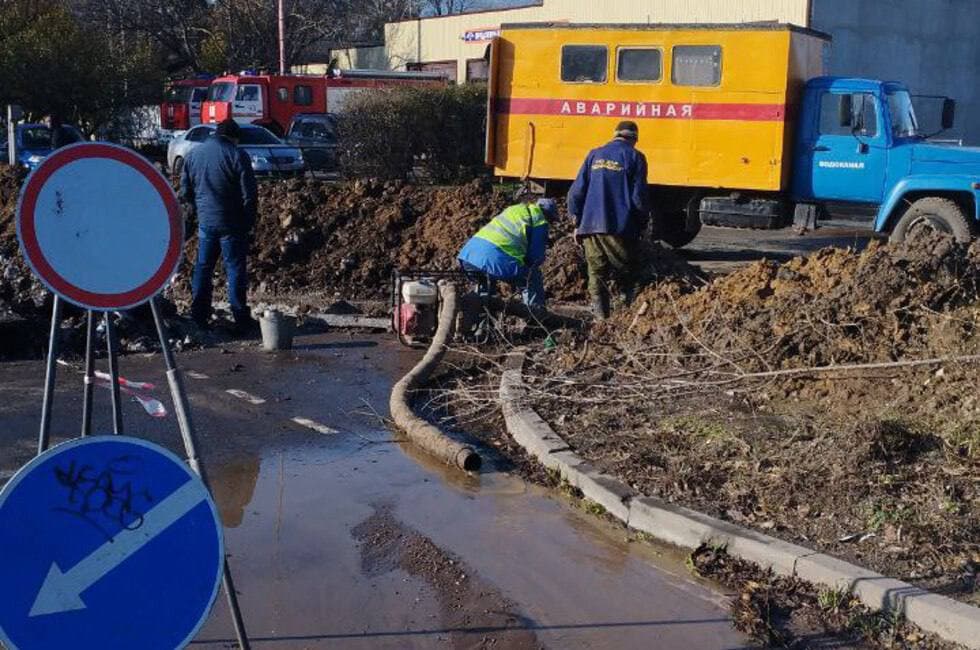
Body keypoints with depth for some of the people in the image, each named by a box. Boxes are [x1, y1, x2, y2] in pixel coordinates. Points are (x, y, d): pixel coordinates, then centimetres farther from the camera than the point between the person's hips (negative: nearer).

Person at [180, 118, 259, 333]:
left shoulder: (193, 154, 8)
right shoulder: (237, 155, -10)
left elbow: (185, 191, 13)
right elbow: (249, 195, -12)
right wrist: (249, 223, -2)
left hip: (205, 222, 5)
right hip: (232, 224, -5)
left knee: (203, 268, 13)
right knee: (235, 269, 1)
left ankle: (199, 316, 17)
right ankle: (241, 319, 3)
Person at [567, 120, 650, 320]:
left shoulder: (594, 155, 12)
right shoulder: (634, 157, 1)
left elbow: (576, 191, 10)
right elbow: (639, 196, -2)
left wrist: (578, 222, 16)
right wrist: (642, 224, 10)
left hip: (590, 226, 3)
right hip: (619, 228, -3)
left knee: (596, 272, 9)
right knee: (626, 273, 7)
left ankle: (601, 315, 6)